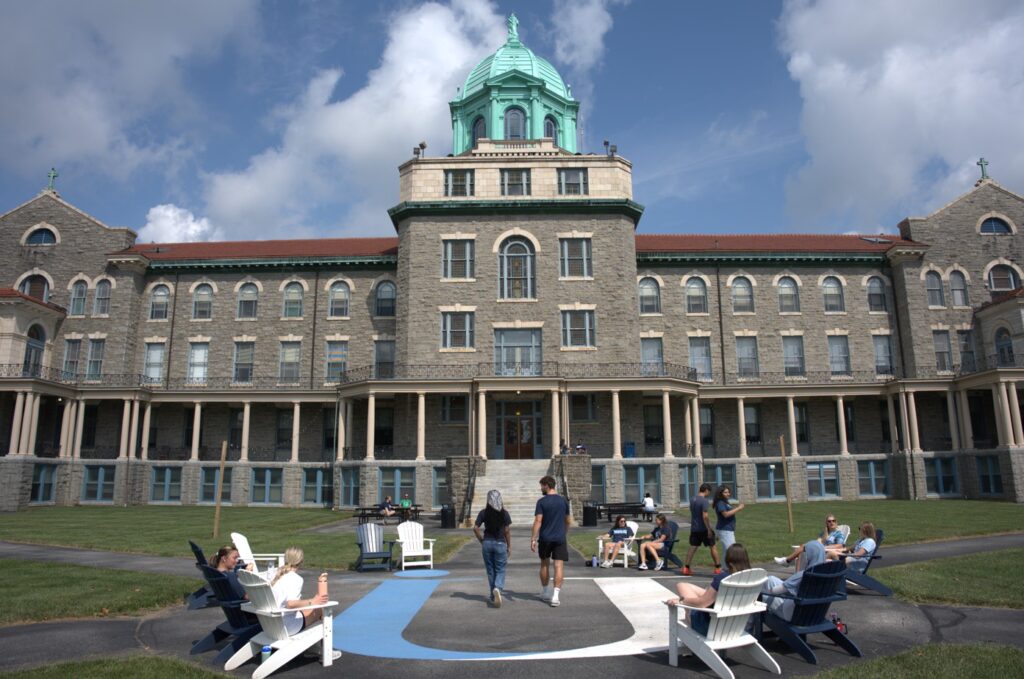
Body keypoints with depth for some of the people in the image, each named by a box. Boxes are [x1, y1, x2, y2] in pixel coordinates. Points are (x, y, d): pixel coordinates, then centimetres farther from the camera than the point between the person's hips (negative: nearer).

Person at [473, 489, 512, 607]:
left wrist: (482, 540, 6)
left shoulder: (483, 513, -2)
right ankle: (498, 588, -21)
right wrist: (509, 546, 4)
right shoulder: (504, 513, -5)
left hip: (487, 543, 2)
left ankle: (493, 597, 20)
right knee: (500, 570, 7)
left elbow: (475, 528, -6)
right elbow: (507, 531, -5)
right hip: (500, 543, -2)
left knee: (490, 571, 14)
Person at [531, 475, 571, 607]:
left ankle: (545, 593, 28)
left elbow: (538, 521, -14)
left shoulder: (542, 502, -7)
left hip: (545, 538, -1)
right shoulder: (564, 501, 4)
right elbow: (568, 521, 12)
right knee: (559, 566, -1)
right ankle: (555, 595, -11)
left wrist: (533, 539, -13)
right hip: (560, 538, 1)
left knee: (544, 564, 16)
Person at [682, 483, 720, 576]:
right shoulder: (704, 501, -16)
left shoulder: (692, 499, 8)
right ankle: (718, 568, 14)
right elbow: (705, 516, -22)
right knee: (712, 547, 8)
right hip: (703, 528, -6)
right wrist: (709, 529, -17)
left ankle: (686, 568, 4)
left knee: (693, 547, 8)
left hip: (694, 528, 6)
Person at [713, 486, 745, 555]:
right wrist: (738, 508, -20)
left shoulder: (725, 502, 15)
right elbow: (726, 514, -25)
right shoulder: (720, 503, -16)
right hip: (724, 530, -10)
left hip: (729, 530, 10)